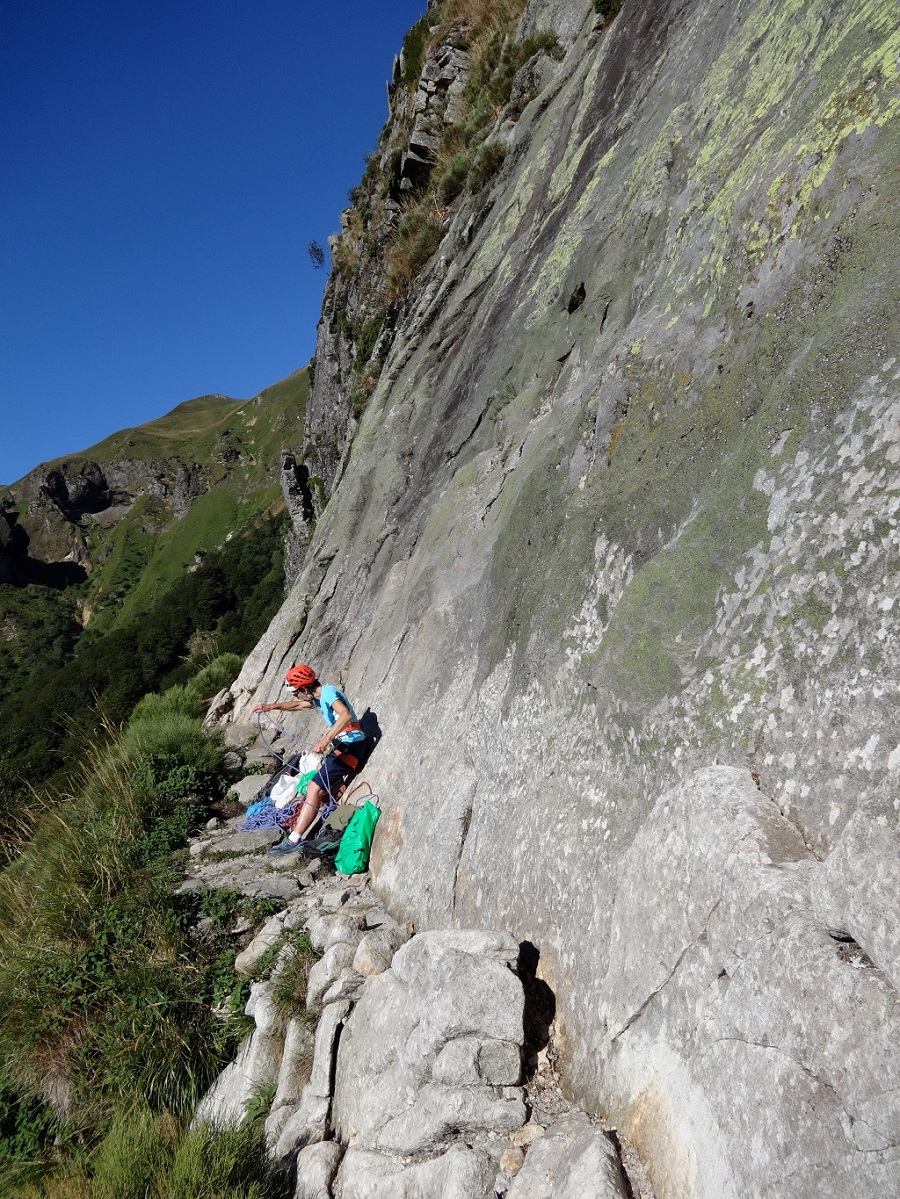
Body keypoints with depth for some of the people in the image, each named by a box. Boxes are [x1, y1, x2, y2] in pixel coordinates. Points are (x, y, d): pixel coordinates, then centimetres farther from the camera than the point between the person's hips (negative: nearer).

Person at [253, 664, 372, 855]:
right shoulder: (320, 696, 19)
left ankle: (293, 840, -16)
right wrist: (272, 707, 22)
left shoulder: (328, 692, -11)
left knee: (315, 788, -13)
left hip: (350, 745, -10)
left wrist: (326, 740, -36)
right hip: (347, 746, 11)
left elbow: (346, 715, -28)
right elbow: (298, 705, 35)